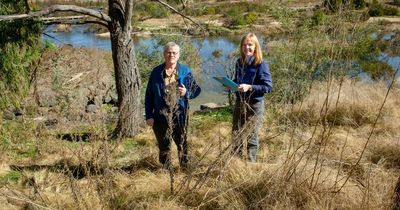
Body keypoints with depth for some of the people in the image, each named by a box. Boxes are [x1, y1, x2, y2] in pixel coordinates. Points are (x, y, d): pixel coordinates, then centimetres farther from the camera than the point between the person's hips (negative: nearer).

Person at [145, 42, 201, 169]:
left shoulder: (186, 71, 2)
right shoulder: (156, 72, 3)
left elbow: (196, 90, 6)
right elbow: (149, 95, 4)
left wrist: (186, 92, -15)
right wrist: (149, 115, -1)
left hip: (180, 115, 0)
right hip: (161, 116, 1)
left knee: (182, 144, 8)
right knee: (164, 146, 11)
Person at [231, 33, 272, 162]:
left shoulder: (261, 64, -13)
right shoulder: (239, 62, 5)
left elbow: (268, 87, -15)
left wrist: (250, 87, -25)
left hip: (255, 104, -6)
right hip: (239, 102, 6)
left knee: (252, 137, 5)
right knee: (236, 135, 13)